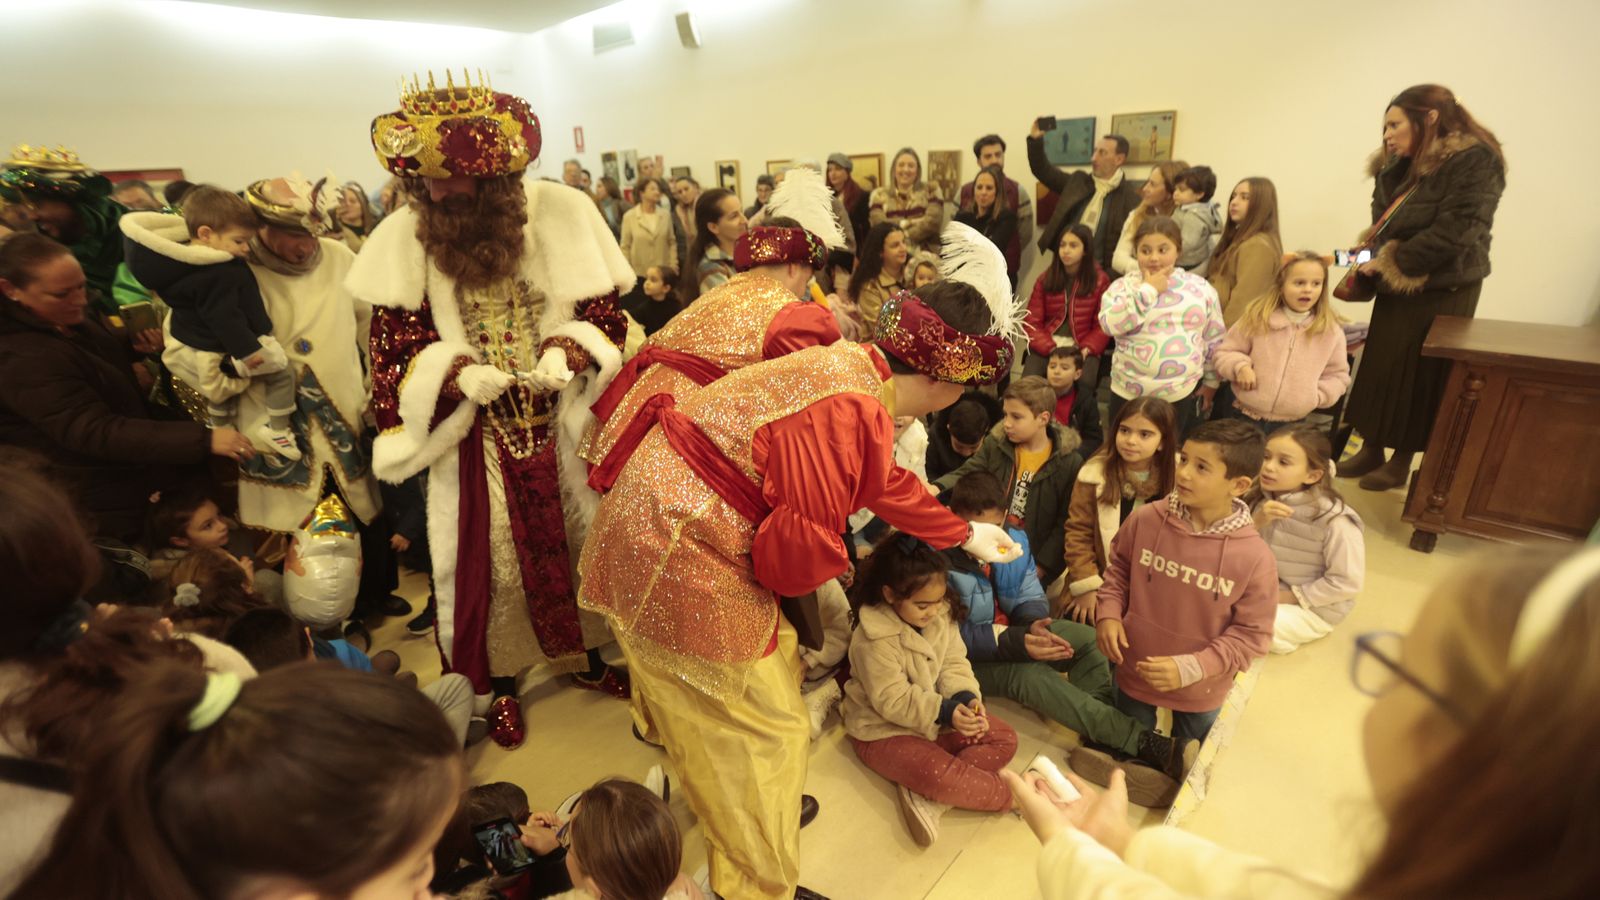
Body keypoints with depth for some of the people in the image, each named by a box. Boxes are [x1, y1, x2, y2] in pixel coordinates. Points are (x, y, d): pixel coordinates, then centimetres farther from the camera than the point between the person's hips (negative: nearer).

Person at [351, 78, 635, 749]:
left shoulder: (562, 213, -8)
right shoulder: (406, 238, -8)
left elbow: (604, 312, -3)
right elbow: (396, 347, -3)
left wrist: (567, 352, -21)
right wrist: (456, 372, -22)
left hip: (560, 420, 1)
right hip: (472, 431, 0)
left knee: (581, 538, 12)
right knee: (486, 558, 9)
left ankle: (588, 658, 38)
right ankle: (500, 685, 33)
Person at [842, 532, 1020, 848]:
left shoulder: (941, 615, -6)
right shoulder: (873, 639, -27)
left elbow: (954, 663, -3)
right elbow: (893, 701, -24)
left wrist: (966, 697, -22)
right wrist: (944, 712, -32)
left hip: (938, 717, 8)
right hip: (885, 731, -8)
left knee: (1005, 738, 0)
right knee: (939, 774, -32)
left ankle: (926, 796, -15)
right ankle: (1008, 794, -1)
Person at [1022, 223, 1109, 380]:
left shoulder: (1100, 281, 5)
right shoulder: (1045, 279, 8)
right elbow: (1032, 321, 3)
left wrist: (1085, 350, -15)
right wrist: (1051, 349, -14)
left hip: (1082, 347, -1)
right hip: (1046, 346, 1)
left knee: (1082, 384, -30)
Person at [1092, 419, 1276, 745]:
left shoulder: (1255, 558, -24)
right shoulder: (1145, 519, -18)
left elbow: (1253, 633, -15)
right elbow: (1119, 567, 1)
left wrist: (1191, 668, -25)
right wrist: (1108, 613, -13)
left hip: (1199, 691, -1)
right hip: (1135, 672, 1)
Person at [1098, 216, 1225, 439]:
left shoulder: (1201, 288, 4)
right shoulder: (1123, 286, -2)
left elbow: (1215, 340, 11)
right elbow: (1111, 324, -21)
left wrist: (1210, 382, 12)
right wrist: (1148, 290, -15)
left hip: (1183, 395, 1)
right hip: (1129, 394, -1)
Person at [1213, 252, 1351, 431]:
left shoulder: (1331, 330, 0)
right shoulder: (1257, 317, -5)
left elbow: (1338, 374, 9)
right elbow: (1224, 352, 1)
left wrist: (1316, 396, -6)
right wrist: (1240, 366, -18)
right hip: (1246, 417, -1)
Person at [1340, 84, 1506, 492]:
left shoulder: (1476, 161, -15)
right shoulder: (1400, 164, 9)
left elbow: (1452, 233, -22)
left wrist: (1390, 262, -17)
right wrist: (1374, 259, -5)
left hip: (1441, 292, -7)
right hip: (1395, 287, 7)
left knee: (1419, 377, 2)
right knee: (1379, 369, 11)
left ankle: (1401, 463, 14)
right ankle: (1371, 450, 22)